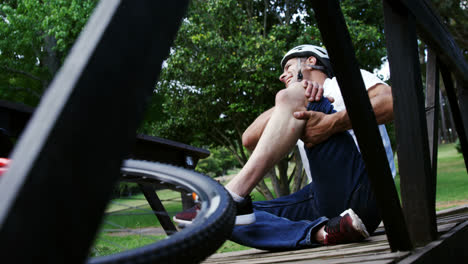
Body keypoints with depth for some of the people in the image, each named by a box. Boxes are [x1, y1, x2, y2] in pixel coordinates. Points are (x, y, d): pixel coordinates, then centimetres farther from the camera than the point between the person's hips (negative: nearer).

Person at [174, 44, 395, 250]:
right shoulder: (303, 113, 31)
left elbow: (391, 101, -8)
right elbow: (250, 140, 10)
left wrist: (332, 123, -19)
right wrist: (289, 104, -7)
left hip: (360, 188, -7)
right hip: (325, 201, 7)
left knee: (292, 96, -17)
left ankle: (233, 197, -31)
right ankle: (325, 233, -26)